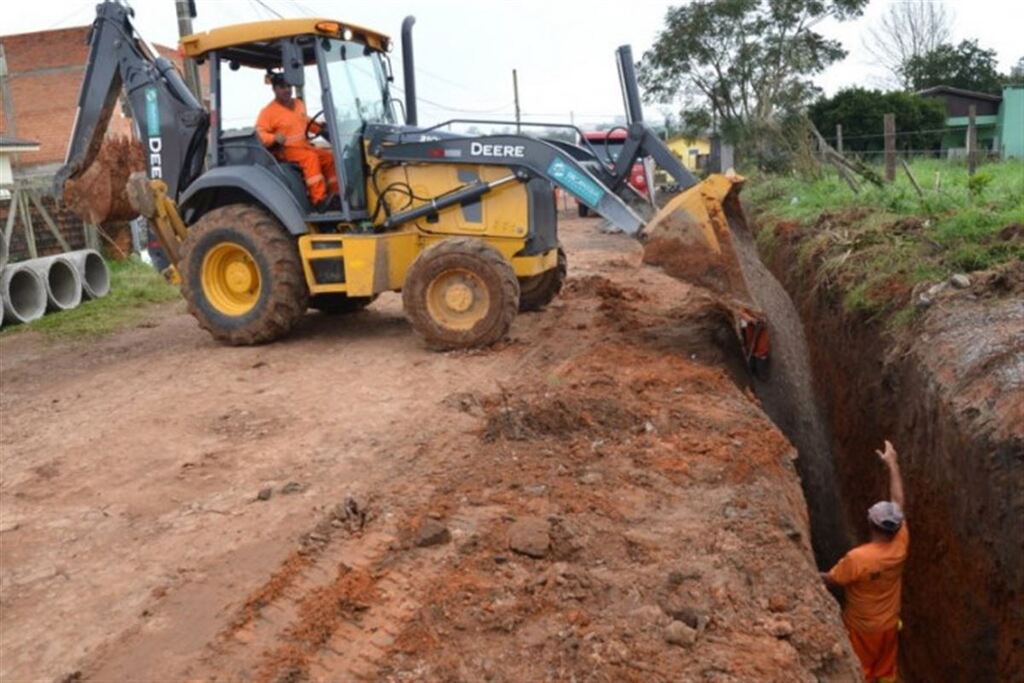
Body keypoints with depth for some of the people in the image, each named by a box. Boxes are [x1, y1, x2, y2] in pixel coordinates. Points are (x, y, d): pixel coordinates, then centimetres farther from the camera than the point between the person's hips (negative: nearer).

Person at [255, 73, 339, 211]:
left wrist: (319, 129, 13)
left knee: (329, 157, -8)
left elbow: (306, 122, 30)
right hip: (285, 150, -8)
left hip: (304, 146, 8)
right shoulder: (268, 111, -8)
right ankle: (319, 200, -40)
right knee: (310, 157, -33)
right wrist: (274, 138, -33)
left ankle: (335, 195, -4)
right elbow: (260, 133, -14)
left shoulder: (298, 104, 15)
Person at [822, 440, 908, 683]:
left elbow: (831, 579, -16)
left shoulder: (857, 558, -33)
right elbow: (898, 502, -9)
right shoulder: (900, 546, -19)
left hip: (861, 627, -4)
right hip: (889, 624, 4)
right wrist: (892, 464, -2)